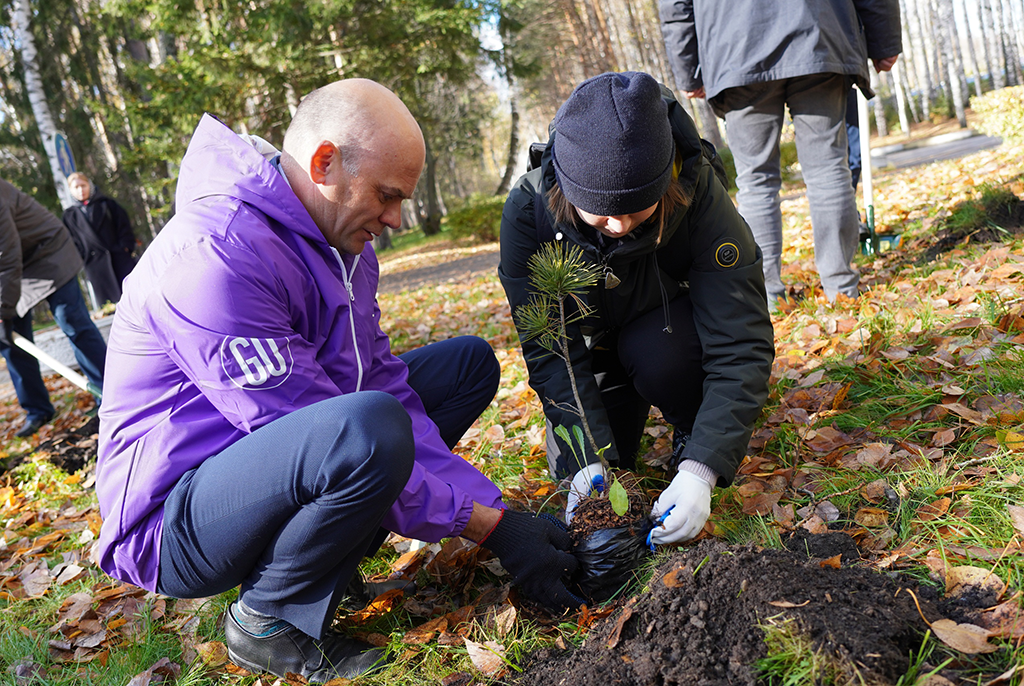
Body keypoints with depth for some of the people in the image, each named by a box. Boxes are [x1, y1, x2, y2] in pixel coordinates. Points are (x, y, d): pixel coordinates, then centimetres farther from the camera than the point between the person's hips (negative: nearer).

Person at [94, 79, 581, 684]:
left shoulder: (343, 242, 3)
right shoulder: (216, 256, -27)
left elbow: (385, 384, -1)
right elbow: (369, 429, -29)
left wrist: (495, 508, -9)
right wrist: (487, 527, -22)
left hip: (273, 463, 9)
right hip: (175, 521, -9)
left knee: (469, 362, 7)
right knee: (365, 430, -40)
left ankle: (332, 550, 3)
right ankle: (268, 619, -10)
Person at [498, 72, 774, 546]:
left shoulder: (697, 191, -34)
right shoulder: (528, 209, -30)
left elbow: (741, 343, -35)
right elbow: (549, 350, -27)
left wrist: (701, 468, -43)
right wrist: (589, 462, -37)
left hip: (672, 325, -1)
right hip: (595, 342, 2)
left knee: (653, 351, -34)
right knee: (571, 463, -8)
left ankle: (694, 435, -2)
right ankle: (625, 410, 24)